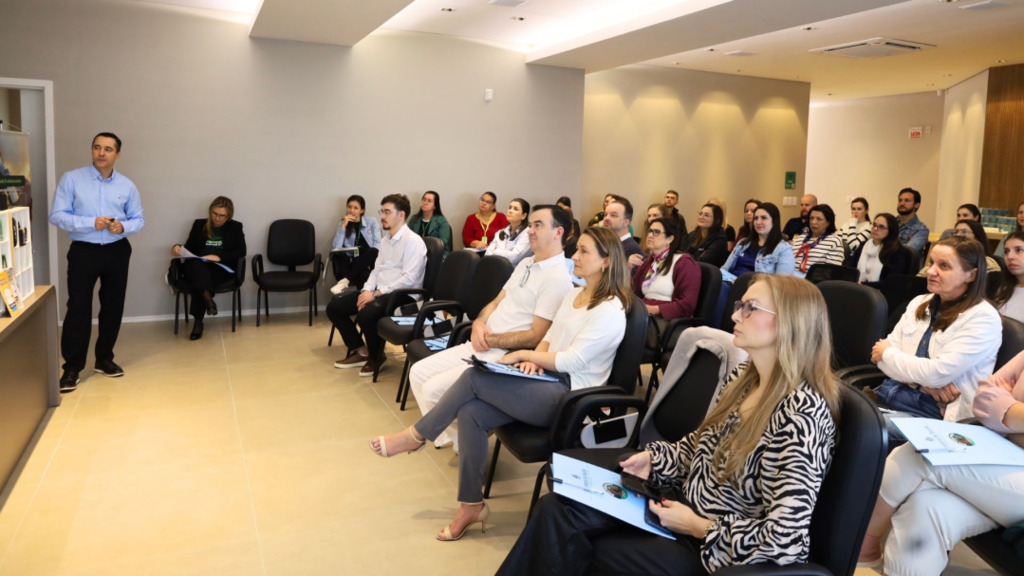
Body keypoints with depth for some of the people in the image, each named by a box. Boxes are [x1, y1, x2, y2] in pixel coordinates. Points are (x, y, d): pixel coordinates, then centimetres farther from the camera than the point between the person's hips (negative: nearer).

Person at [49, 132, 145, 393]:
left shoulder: (127, 185, 5)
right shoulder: (71, 179, -5)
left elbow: (138, 219, 8)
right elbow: (56, 215, -9)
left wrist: (123, 226, -14)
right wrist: (91, 223, -21)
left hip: (117, 252, 3)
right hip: (83, 251, -3)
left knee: (113, 307, 9)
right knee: (78, 308, -4)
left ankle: (104, 359, 24)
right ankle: (72, 367, 4)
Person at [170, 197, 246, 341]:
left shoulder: (235, 227, 13)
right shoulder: (199, 224, 18)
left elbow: (241, 251, 0)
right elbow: (189, 248, 16)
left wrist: (219, 257, -14)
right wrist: (179, 248, -8)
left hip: (221, 268, -2)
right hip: (196, 267, 2)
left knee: (199, 277, -35)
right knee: (196, 264, -37)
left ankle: (198, 321, -37)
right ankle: (207, 298, -55)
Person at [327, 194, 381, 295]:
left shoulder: (372, 222, 10)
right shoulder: (342, 224, 13)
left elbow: (377, 246, -3)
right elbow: (335, 248, -3)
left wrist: (368, 261, -20)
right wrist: (343, 226, -7)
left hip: (367, 264, -1)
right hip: (351, 262, 1)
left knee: (373, 252, -36)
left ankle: (345, 281, -40)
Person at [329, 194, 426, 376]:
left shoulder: (413, 241, -13)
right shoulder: (386, 239, 15)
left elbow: (409, 279, -21)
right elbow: (376, 270, 18)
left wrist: (376, 293, -21)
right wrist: (367, 290, -3)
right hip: (379, 292, 9)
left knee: (365, 314, -34)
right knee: (334, 306, 0)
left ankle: (376, 356, -4)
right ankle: (361, 351, 11)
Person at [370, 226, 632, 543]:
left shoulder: (610, 310, -13)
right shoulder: (573, 294, 14)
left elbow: (572, 360, -18)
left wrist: (523, 354, -9)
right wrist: (534, 359, -3)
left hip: (569, 396, -8)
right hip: (547, 382, 8)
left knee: (475, 377, -20)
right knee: (470, 412, -15)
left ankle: (417, 435, 0)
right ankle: (472, 505, -5)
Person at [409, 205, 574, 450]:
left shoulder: (557, 279, -16)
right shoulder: (525, 263, 14)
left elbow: (536, 337, -18)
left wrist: (490, 339, -14)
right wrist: (479, 324, -4)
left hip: (504, 356, -9)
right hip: (479, 345, 9)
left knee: (434, 389, -17)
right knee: (418, 373, 3)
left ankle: (462, 441, 7)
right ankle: (448, 437, 11)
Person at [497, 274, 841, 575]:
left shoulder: (801, 413, -26)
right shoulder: (746, 377, 1)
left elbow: (784, 540, -28)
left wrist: (697, 526, -17)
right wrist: (653, 459, -1)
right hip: (688, 508, 8)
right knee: (556, 510, -7)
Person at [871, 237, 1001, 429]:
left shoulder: (983, 319, -7)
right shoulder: (919, 303, 12)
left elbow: (938, 372, -17)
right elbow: (882, 349, 5)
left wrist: (887, 354, -2)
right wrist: (925, 381, -12)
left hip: (932, 413, -6)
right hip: (888, 396, 6)